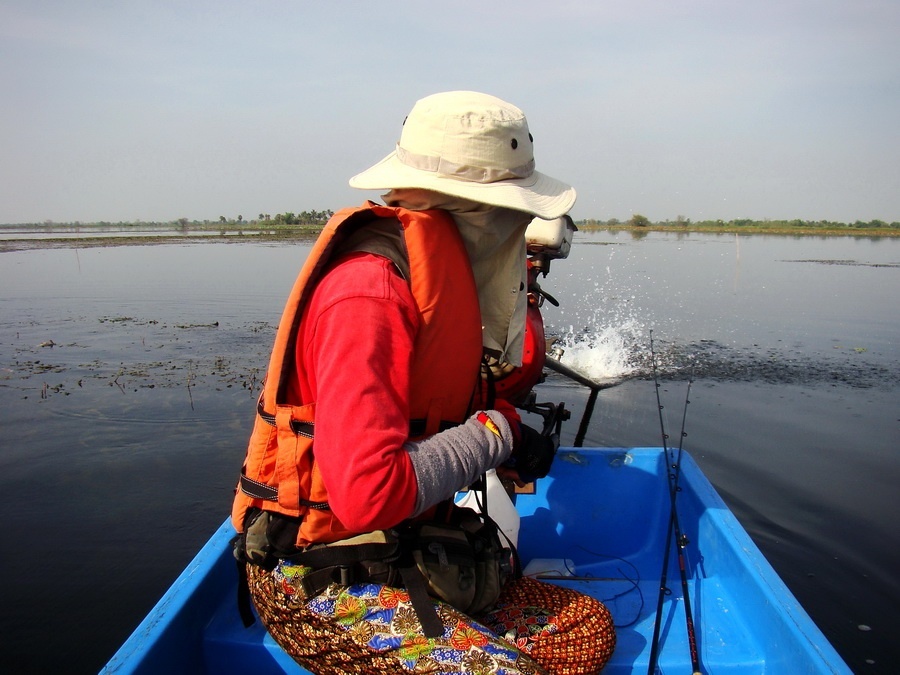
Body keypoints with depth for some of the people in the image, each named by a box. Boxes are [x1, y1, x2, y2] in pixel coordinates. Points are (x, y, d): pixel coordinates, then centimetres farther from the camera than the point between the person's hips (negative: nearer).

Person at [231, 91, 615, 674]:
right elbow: (366, 494, -32)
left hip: (400, 552, 8)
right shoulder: (370, 292, -24)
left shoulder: (440, 275, 5)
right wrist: (492, 435, -19)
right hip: (322, 578, -8)